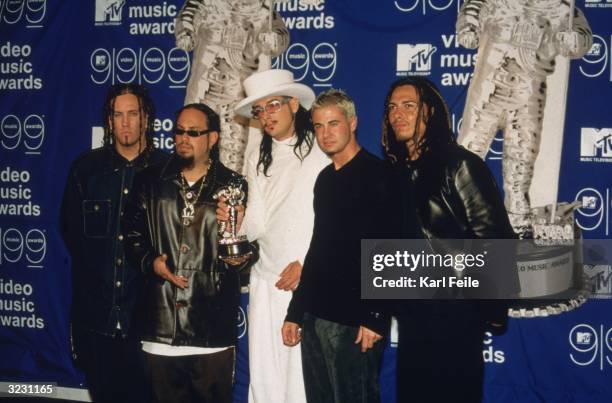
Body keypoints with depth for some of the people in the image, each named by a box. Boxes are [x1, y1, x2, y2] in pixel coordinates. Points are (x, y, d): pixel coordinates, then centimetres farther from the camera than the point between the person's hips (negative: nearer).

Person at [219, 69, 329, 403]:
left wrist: (307, 263, -12)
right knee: (263, 373, 6)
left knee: (303, 372, -3)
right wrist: (238, 220, -12)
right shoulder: (257, 159, 15)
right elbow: (259, 224, 9)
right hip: (266, 279, 5)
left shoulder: (322, 151, -3)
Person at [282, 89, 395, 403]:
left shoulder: (377, 175, -7)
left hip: (353, 319, -7)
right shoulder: (325, 178, 15)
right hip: (315, 315, 7)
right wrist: (295, 312, 16)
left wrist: (376, 318, -19)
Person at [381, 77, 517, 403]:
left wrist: (492, 309, -13)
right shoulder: (395, 171, 10)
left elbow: (494, 239, -13)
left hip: (456, 312, -6)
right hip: (413, 314, 7)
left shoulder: (459, 165, -10)